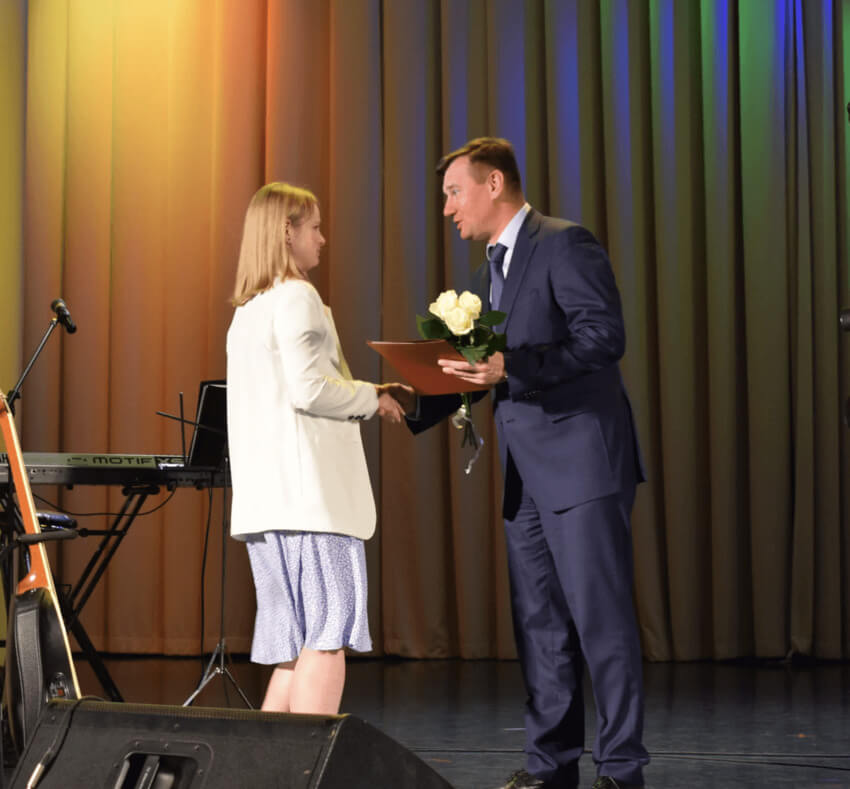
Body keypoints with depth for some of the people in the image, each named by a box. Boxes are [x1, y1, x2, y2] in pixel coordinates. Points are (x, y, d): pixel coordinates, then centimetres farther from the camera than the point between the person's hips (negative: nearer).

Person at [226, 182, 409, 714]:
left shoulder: (248, 308, 21)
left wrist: (359, 399, 20)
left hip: (265, 495, 9)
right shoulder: (297, 297, -7)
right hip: (311, 490, -9)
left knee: (294, 649, 10)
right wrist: (372, 398, -2)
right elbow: (308, 388, -17)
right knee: (328, 636, -10)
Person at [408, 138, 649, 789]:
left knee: (600, 616, -7)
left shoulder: (565, 244, -8)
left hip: (582, 461, -9)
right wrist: (415, 406, 9)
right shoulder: (490, 272, 19)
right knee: (539, 622, 10)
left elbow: (605, 336, -19)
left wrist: (512, 367, -26)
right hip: (527, 474, 9)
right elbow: (483, 368, 23)